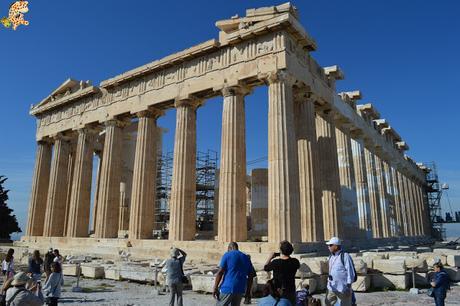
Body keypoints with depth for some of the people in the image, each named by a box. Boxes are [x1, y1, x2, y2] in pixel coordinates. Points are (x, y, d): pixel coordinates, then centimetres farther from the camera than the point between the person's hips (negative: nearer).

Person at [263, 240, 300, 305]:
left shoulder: (275, 262, -18)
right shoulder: (294, 262, -9)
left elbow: (265, 268, -1)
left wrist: (270, 257, 11)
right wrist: (288, 257, 15)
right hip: (290, 292, 3)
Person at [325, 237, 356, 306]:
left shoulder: (345, 256, -15)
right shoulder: (331, 257, 10)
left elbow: (350, 272, -15)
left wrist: (348, 287, -15)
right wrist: (328, 280, 18)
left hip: (343, 288, -8)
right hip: (331, 288, 8)